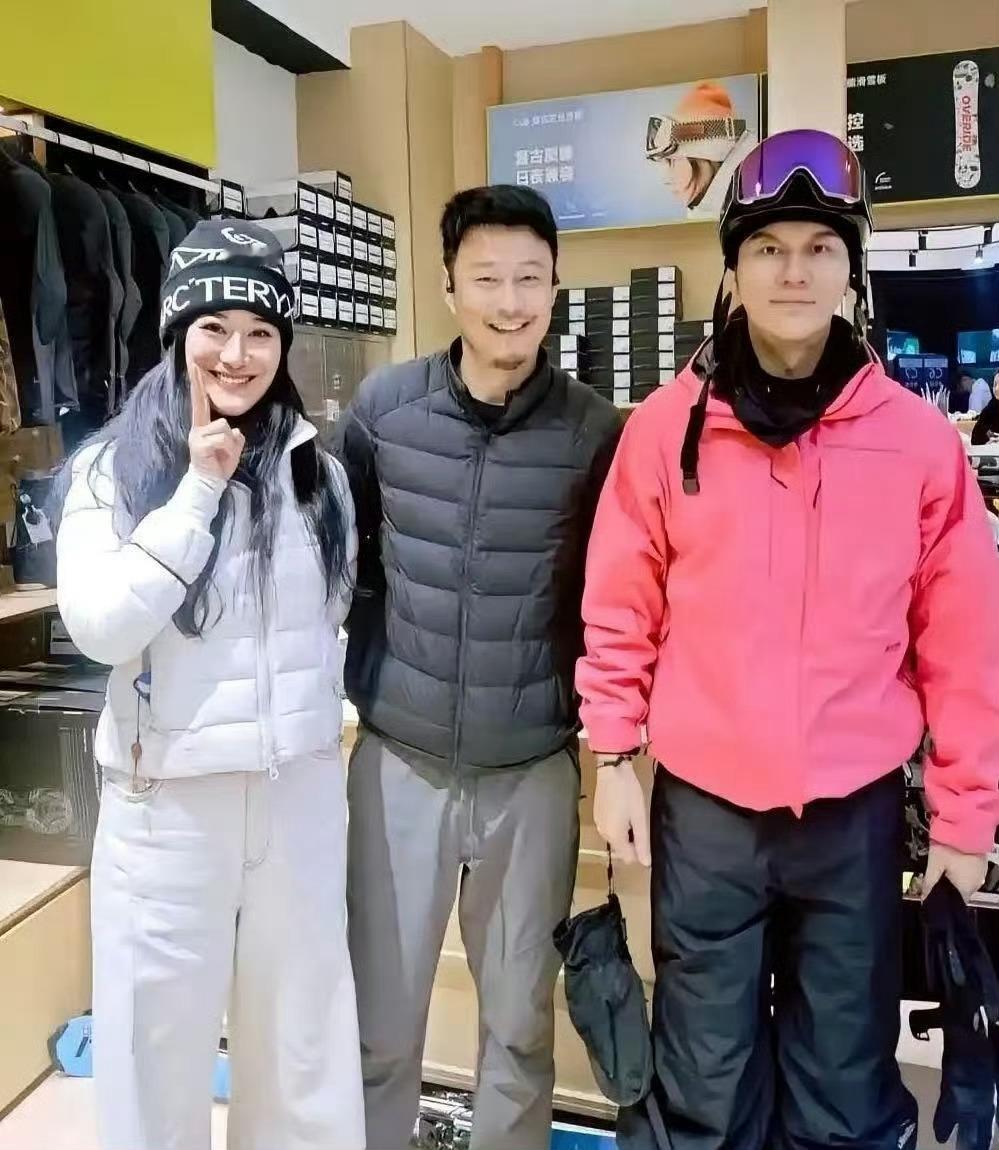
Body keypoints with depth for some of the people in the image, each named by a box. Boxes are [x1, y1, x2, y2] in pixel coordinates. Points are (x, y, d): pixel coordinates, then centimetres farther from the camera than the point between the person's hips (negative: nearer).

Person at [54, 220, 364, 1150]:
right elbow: (99, 627, -19)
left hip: (301, 786, 3)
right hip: (168, 796, -3)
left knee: (302, 1027, 18)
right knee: (162, 1033, 13)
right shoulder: (113, 468, -6)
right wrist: (199, 490, -18)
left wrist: (317, 713, 9)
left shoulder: (316, 469, 3)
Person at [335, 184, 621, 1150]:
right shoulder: (383, 406, -4)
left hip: (534, 769, 0)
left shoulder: (596, 431, -6)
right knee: (379, 1020, 13)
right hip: (399, 760, 1)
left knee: (521, 1018, 17)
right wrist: (356, 673, 3)